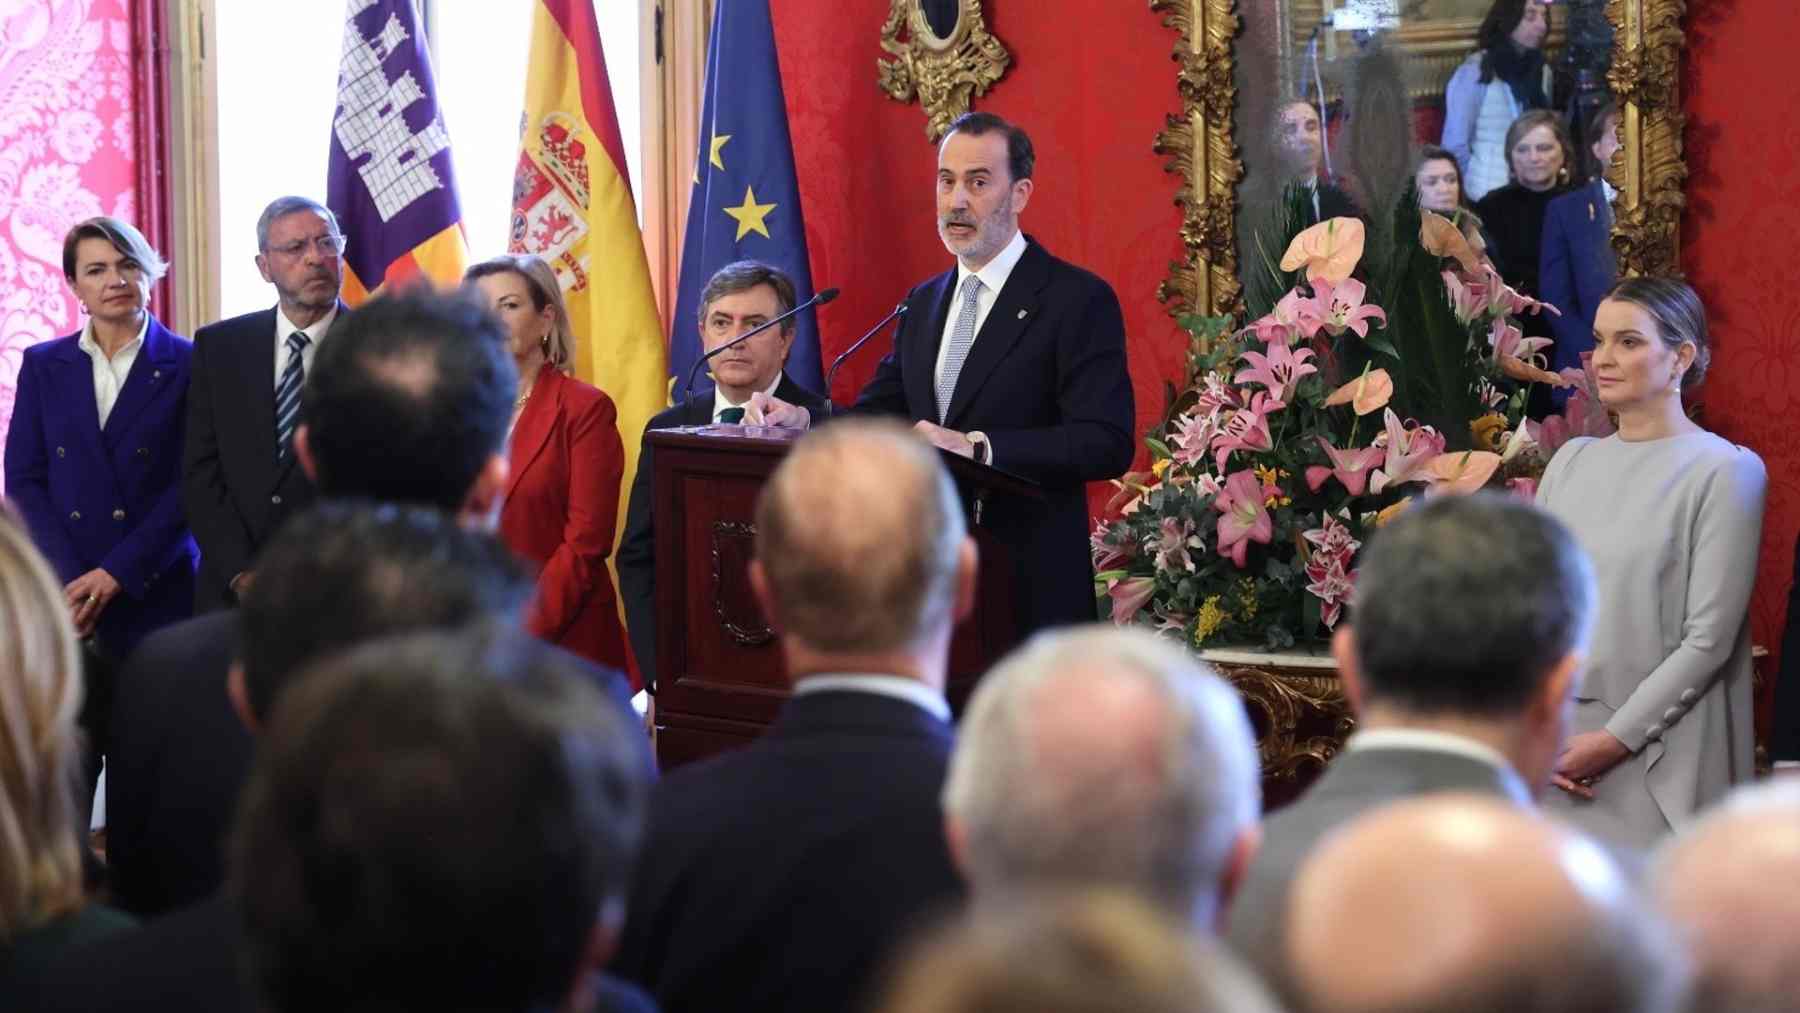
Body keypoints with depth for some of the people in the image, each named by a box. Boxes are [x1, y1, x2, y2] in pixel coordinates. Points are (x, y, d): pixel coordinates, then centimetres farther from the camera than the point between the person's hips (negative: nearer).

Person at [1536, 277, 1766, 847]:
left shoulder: (1724, 472, -6)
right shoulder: (1572, 462, 10)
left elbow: (1709, 639, -11)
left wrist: (1618, 737, -13)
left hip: (1658, 757, -5)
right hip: (1555, 747, 5)